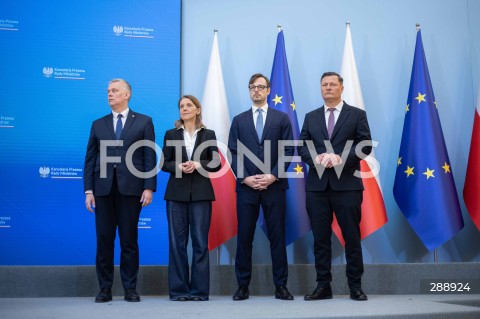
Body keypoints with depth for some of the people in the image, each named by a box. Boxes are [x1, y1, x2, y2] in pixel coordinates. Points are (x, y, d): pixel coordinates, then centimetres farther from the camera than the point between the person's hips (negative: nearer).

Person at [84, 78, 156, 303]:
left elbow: (150, 157, 2)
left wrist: (149, 187, -7)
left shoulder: (143, 122, 7)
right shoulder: (98, 125, 14)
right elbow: (90, 159, 10)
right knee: (104, 239, 4)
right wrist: (88, 190, 2)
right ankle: (105, 289, 12)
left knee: (129, 240, 2)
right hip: (103, 189, 2)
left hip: (131, 188, -2)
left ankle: (130, 289, 10)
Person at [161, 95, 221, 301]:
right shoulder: (171, 134, 8)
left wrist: (197, 165, -14)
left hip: (201, 193, -1)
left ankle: (199, 290, 6)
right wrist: (178, 166, -14)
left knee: (200, 241, -1)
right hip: (176, 193, 1)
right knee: (177, 241, 1)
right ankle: (178, 289, 8)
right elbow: (164, 163, 5)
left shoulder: (208, 134, 7)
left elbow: (216, 164, 3)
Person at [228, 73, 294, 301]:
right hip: (246, 186, 1)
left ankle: (281, 286, 8)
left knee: (277, 236, 2)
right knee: (244, 236, 2)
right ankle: (243, 286, 8)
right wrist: (245, 177, -9)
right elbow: (233, 153, 5)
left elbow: (288, 151, 1)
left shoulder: (282, 118, 9)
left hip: (274, 185, -1)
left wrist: (273, 175, -10)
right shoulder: (239, 120, 12)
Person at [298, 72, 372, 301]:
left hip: (347, 184, -3)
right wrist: (316, 158, -12)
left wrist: (341, 158, -16)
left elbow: (366, 145, -3)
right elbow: (302, 146, 9)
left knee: (352, 237, 1)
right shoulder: (311, 117, 16)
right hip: (317, 185, 3)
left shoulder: (357, 114, 6)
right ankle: (323, 286, 11)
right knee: (320, 237, 4)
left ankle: (355, 287, 11)